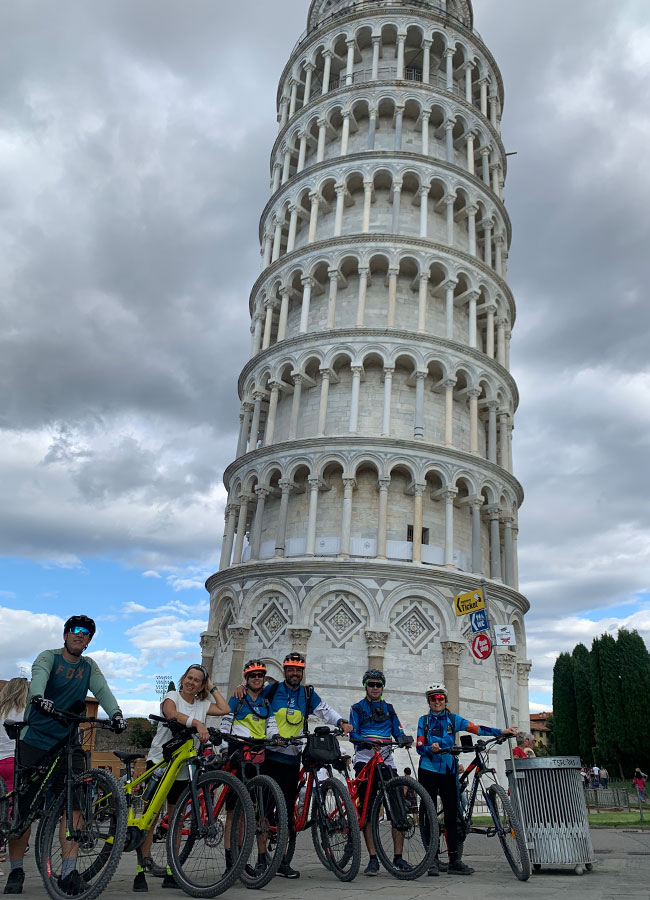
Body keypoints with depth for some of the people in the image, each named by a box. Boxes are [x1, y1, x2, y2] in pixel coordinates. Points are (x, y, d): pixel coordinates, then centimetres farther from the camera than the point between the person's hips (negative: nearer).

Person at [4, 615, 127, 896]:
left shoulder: (89, 666, 10)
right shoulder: (49, 657, -1)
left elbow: (102, 690, -5)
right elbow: (39, 675, -23)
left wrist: (116, 713, -25)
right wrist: (38, 696, -46)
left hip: (68, 743, 2)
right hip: (35, 741, -2)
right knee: (24, 807, 2)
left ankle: (68, 871, -8)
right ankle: (16, 871, 17)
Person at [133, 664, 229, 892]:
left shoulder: (202, 704, 10)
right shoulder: (172, 696, -5)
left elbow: (225, 710, 0)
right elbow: (172, 714, -26)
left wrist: (212, 688, 4)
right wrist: (197, 723, -41)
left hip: (183, 767, 4)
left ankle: (171, 873, 14)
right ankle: (141, 871, -1)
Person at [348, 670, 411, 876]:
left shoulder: (389, 709, 19)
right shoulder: (358, 708, 9)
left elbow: (398, 732, 12)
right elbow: (353, 735, -1)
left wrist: (404, 739, -11)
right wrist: (368, 742, -21)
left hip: (386, 761, 3)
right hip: (365, 760, -3)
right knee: (367, 811, -6)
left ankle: (398, 857, 2)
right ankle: (373, 859, -1)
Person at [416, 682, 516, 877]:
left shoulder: (453, 719, 7)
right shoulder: (424, 720, 5)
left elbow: (475, 728, -6)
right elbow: (420, 747, -2)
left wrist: (501, 732, -17)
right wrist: (430, 748, -24)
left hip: (448, 772, 2)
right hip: (428, 771, -1)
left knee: (451, 815, -1)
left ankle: (454, 860, 5)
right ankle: (433, 859, 5)